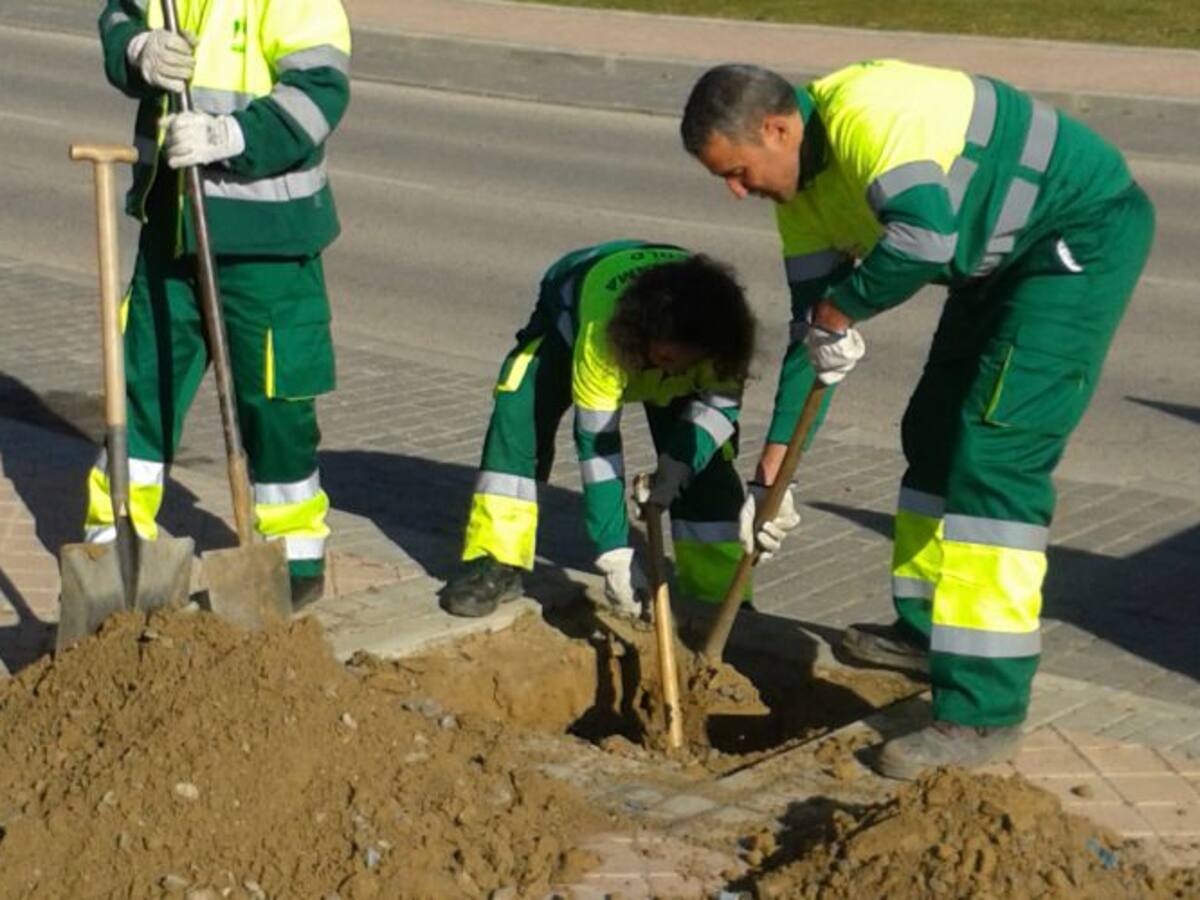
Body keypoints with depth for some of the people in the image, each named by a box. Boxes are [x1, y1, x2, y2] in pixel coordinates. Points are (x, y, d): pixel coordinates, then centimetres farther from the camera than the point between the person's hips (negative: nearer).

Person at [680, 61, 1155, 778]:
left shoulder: (867, 113, -29)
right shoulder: (800, 185, 1)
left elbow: (925, 236, -45)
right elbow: (809, 322, 6)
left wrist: (838, 309, -28)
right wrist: (776, 457, 4)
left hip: (1083, 234, -10)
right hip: (1005, 258, 10)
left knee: (994, 450, -16)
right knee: (935, 432, 17)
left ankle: (986, 711, -15)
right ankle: (928, 632, 35)